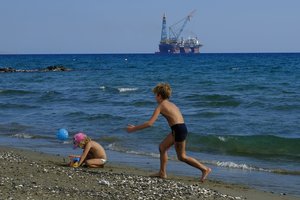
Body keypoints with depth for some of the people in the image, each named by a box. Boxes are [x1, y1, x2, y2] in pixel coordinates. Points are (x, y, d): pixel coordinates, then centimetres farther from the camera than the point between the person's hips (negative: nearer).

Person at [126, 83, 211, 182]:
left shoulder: (160, 106, -5)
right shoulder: (171, 104, 19)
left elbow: (149, 123, -11)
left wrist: (134, 128, -5)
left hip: (178, 130, -9)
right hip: (181, 128, 9)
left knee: (182, 156, 2)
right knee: (162, 147, 19)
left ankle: (205, 169, 3)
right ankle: (162, 173, 24)